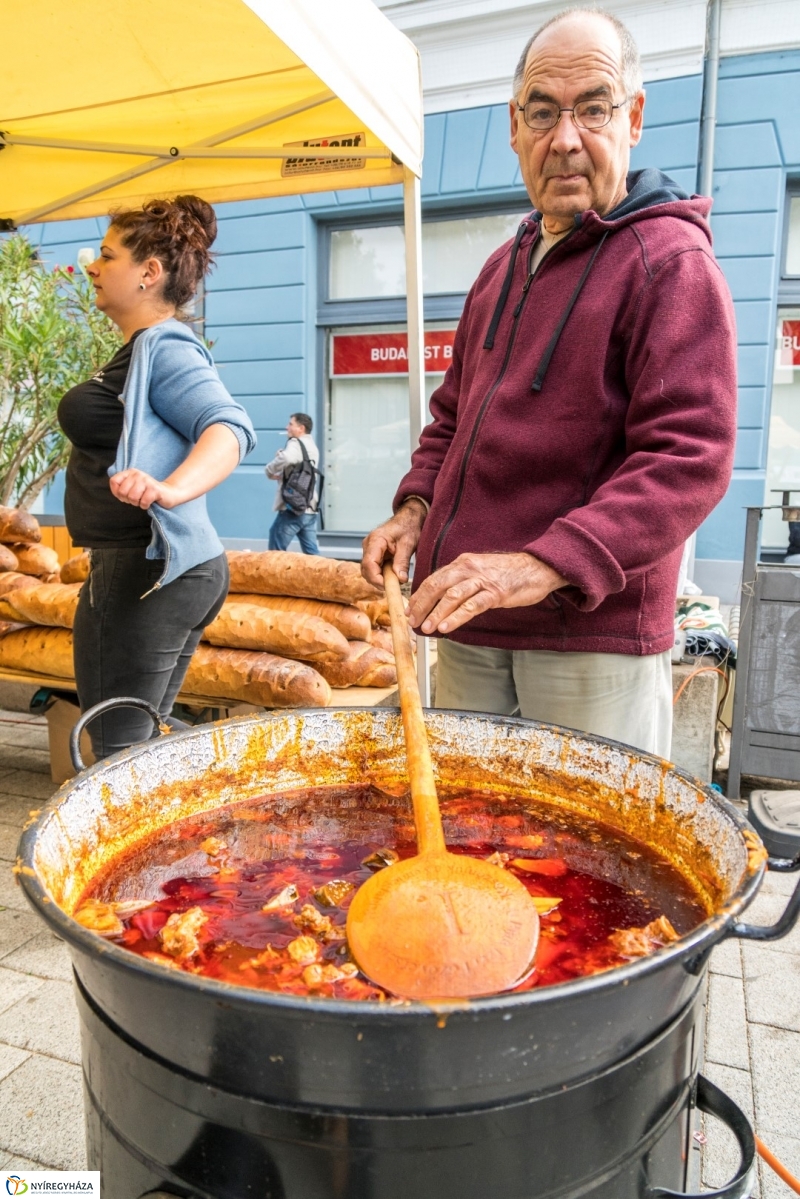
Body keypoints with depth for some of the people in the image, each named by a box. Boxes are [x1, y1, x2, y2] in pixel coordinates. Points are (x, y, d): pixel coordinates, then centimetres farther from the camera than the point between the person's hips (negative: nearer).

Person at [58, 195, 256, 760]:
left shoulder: (163, 347, -12)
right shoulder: (147, 348, 20)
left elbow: (229, 425, -28)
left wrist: (171, 490, -44)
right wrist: (169, 489, 8)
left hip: (143, 570, -10)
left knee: (117, 749, -5)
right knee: (145, 740, 17)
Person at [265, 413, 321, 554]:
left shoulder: (296, 443, -10)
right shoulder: (312, 446, 19)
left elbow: (285, 458, -32)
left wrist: (270, 471, -14)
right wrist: (280, 475, 8)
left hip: (293, 508, -9)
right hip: (310, 509, 9)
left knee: (276, 552, 1)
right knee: (311, 552, 9)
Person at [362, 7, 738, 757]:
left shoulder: (671, 261, -8)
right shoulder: (505, 266, 18)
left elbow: (688, 458, -18)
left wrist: (545, 565, -29)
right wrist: (417, 505, 6)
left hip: (592, 635, -7)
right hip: (468, 624, 7)